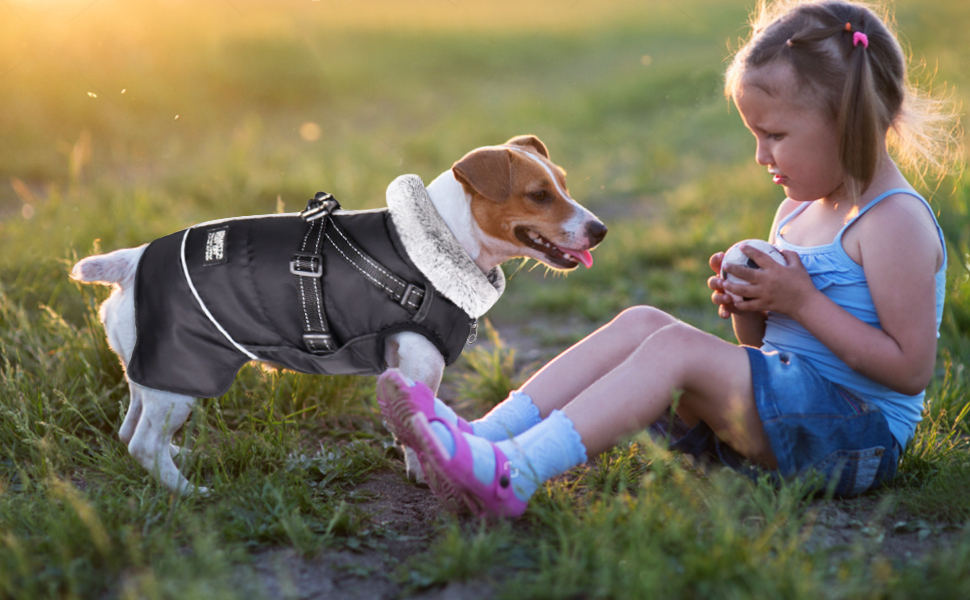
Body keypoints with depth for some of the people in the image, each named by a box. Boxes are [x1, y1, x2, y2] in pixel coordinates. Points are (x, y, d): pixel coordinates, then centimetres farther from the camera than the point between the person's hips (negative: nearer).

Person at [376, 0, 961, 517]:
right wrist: (749, 308, -2)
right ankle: (481, 436, -18)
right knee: (641, 322, -6)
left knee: (677, 347, -26)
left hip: (855, 431, -8)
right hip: (786, 407, 9)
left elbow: (912, 367, -17)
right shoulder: (798, 210, 15)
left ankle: (513, 474, -35)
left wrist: (804, 302, -18)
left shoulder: (895, 223, -12)